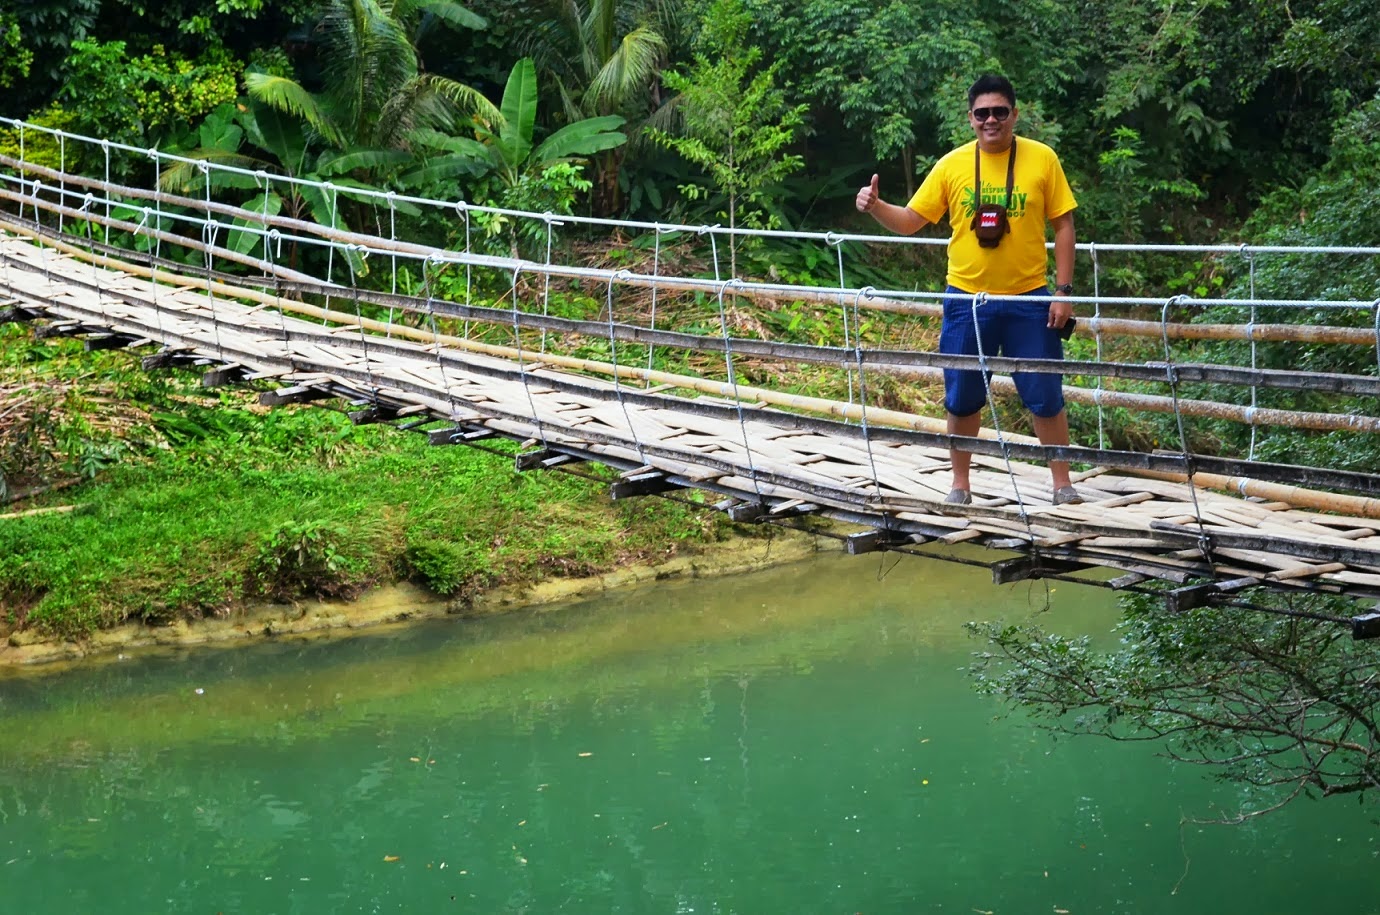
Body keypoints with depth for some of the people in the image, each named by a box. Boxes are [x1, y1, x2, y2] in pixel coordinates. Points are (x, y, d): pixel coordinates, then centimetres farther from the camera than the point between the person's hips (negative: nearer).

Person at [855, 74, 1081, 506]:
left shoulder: (1042, 159, -3)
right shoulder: (952, 165, 0)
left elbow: (1063, 225, 0)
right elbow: (911, 221, 4)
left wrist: (1063, 291, -5)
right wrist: (875, 206, -16)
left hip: (1029, 300, -1)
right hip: (967, 300, 1)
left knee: (1045, 396, 5)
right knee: (962, 399, 10)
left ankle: (1062, 483, 19)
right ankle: (960, 484, 25)